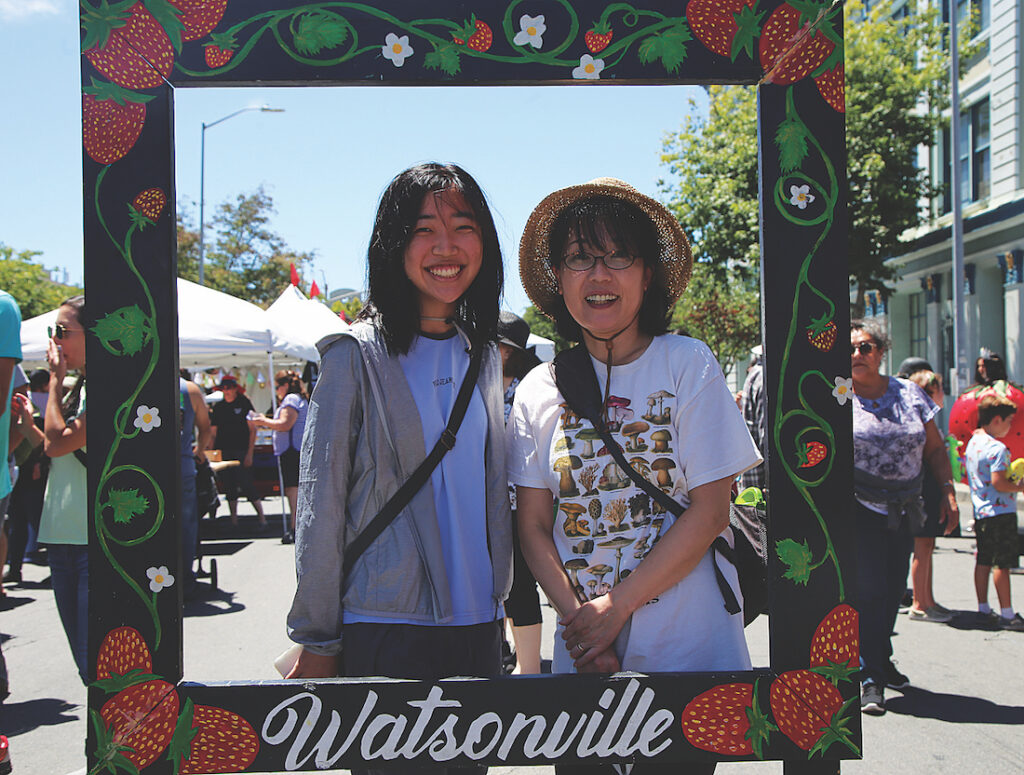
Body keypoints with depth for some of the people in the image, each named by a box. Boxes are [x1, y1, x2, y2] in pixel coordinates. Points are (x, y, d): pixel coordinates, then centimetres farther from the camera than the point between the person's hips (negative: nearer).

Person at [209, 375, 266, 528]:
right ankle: (234, 521, 13)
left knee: (246, 485, -12)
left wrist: (250, 453, -8)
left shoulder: (244, 403, 0)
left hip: (241, 451, -4)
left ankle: (262, 519, -4)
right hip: (223, 452, 4)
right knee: (229, 487, 5)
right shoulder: (218, 407, 12)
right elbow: (213, 434, 15)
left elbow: (253, 430, -1)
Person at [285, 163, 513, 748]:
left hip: (478, 627, 5)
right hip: (385, 628, -5)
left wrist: (499, 605, 15)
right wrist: (317, 642, -9)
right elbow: (321, 502, -7)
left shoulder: (486, 356, 10)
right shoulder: (358, 354, -6)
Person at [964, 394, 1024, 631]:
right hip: (1000, 512, -9)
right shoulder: (997, 448, -19)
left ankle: (983, 609, 20)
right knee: (1002, 564, -5)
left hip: (980, 512, 9)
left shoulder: (972, 442, 10)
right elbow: (999, 483, -24)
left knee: (983, 561, 13)